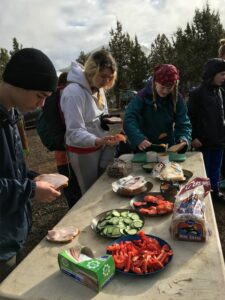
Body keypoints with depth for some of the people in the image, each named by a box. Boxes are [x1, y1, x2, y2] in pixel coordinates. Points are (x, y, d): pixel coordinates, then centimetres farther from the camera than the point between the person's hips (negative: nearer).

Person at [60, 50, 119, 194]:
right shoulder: (73, 92, -25)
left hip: (102, 146, 8)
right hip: (83, 152, -8)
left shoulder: (98, 88, 3)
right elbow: (74, 132, -29)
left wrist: (107, 120, -4)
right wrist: (97, 141, -45)